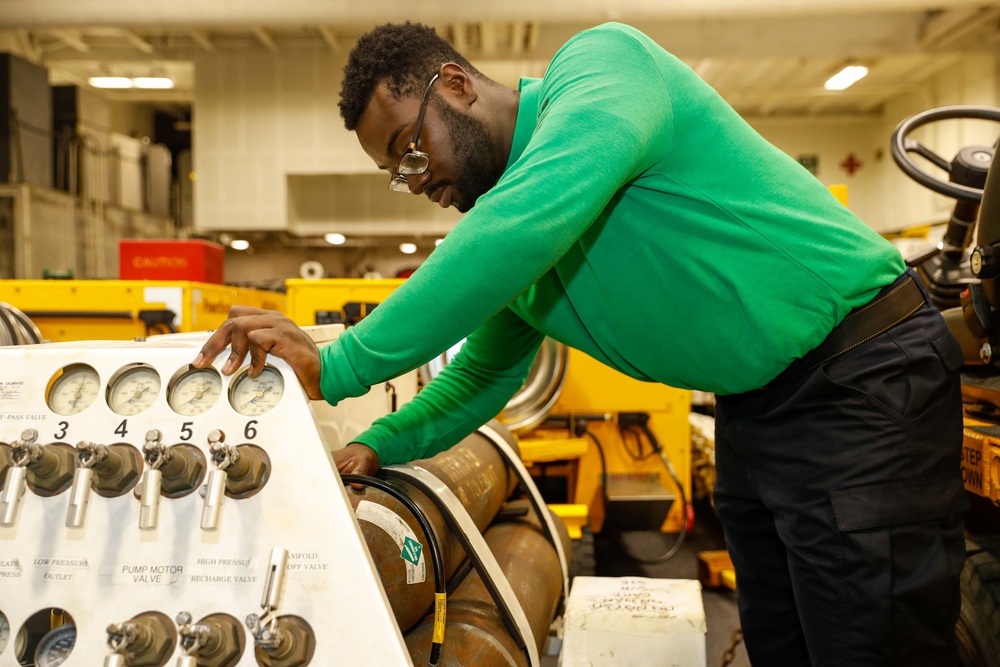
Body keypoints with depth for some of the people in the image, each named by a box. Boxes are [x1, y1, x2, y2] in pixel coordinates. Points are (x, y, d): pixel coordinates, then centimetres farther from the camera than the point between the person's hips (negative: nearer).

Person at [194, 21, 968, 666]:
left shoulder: (601, 60, -17)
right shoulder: (490, 222, 9)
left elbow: (529, 223, -35)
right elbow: (486, 371, 20)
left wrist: (340, 367, -31)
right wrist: (380, 446, 5)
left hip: (862, 378, -8)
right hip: (754, 407, 8)